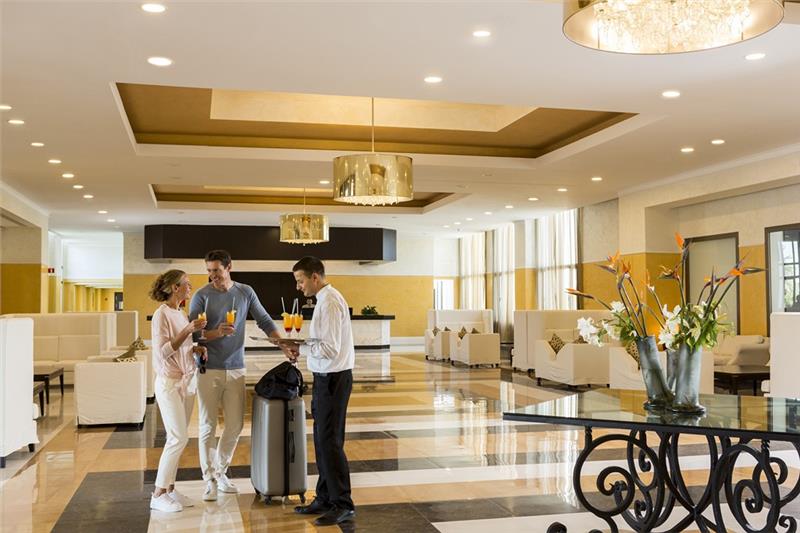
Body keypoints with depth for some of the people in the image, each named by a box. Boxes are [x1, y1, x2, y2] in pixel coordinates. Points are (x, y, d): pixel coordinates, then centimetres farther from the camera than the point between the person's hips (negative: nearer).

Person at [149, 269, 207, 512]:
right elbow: (163, 351, -17)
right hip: (169, 383, -8)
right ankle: (158, 495, -2)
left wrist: (195, 349, 3)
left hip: (186, 381, 8)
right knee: (178, 437, -11)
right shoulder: (161, 314, -12)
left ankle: (170, 489, 15)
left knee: (177, 438, 8)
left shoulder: (181, 314, 12)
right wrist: (188, 330, -23)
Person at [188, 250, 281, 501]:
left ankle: (221, 473, 25)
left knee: (235, 425, 8)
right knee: (208, 427, 1)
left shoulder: (245, 292, 4)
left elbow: (264, 321, 5)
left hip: (236, 369, 3)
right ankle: (210, 480, 10)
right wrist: (216, 333, -26)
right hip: (209, 370, -3)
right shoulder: (201, 296, -5)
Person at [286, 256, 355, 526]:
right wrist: (301, 348, 4)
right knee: (322, 440, 16)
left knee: (330, 442, -3)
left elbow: (330, 348, -23)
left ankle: (343, 505, 8)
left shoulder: (330, 302, -18)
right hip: (326, 377, 10)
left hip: (333, 379, -10)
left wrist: (300, 349, -11)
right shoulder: (325, 299, 13)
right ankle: (325, 498, 27)